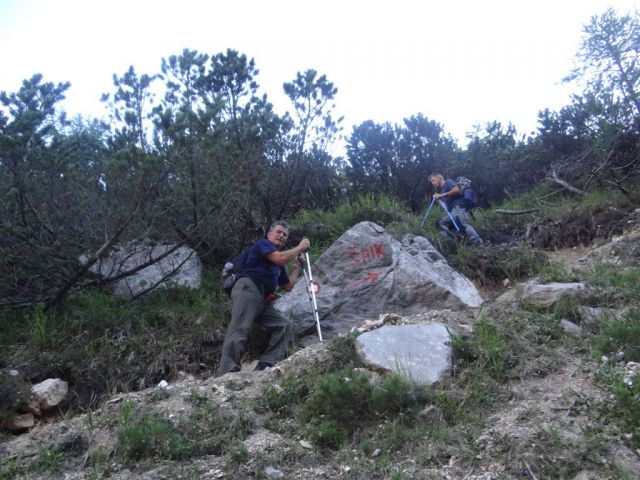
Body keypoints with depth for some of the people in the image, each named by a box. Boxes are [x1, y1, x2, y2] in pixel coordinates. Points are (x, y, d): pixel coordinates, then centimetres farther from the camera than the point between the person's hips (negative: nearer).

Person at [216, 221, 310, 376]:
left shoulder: (278, 265, 33)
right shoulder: (262, 244, 9)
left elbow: (288, 286, 35)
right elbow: (280, 258, -9)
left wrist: (297, 265, 35)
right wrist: (300, 247, 5)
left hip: (264, 301, 9)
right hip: (247, 289, -8)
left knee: (283, 326, -9)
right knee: (240, 329, -25)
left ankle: (265, 366, -24)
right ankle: (227, 372, -38)